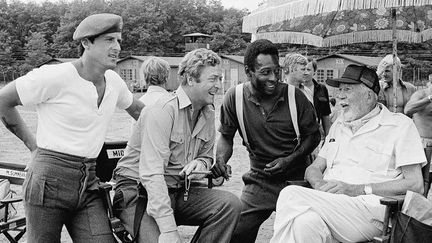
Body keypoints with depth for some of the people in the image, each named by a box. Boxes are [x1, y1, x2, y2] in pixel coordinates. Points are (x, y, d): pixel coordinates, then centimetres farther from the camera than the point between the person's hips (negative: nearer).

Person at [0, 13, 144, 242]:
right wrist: (31, 142, 3)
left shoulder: (114, 81, 6)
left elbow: (136, 108, 26)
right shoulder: (54, 76, -12)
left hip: (88, 184, 5)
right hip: (50, 180, -5)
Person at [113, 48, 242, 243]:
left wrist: (201, 163, -8)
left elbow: (206, 155, 20)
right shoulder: (162, 110, -19)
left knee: (230, 204, -15)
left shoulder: (208, 113, 6)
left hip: (178, 192, 7)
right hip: (139, 191, -7)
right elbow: (152, 174, -27)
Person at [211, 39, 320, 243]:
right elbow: (226, 136, 5)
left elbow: (313, 136, 1)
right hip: (259, 180, 1)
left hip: (296, 179, 0)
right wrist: (220, 160, -15)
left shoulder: (295, 96, -12)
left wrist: (289, 160, -14)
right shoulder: (234, 97, -9)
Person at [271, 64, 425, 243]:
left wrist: (358, 189, -14)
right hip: (330, 202, 5)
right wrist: (320, 185, -6)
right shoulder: (338, 125, 24)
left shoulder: (399, 125, 5)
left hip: (370, 208, -4)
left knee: (291, 195, -27)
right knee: (306, 222, -34)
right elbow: (314, 168, 20)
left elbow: (415, 185, -4)